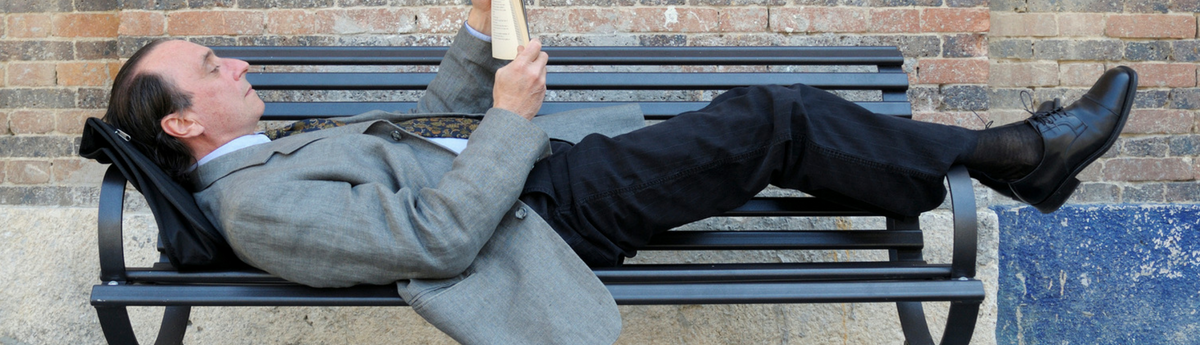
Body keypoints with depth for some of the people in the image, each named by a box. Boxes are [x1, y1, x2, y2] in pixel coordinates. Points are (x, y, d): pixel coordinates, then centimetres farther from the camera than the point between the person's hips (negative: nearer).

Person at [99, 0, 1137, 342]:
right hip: (545, 207, -9)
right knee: (771, 119, -13)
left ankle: (1017, 151, 9)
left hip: (534, 171, 9)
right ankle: (1013, 155, 3)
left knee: (768, 111, 1)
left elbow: (437, 123, 24)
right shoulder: (257, 204, -11)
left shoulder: (289, 154, 19)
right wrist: (510, 119, -18)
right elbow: (434, 237, -22)